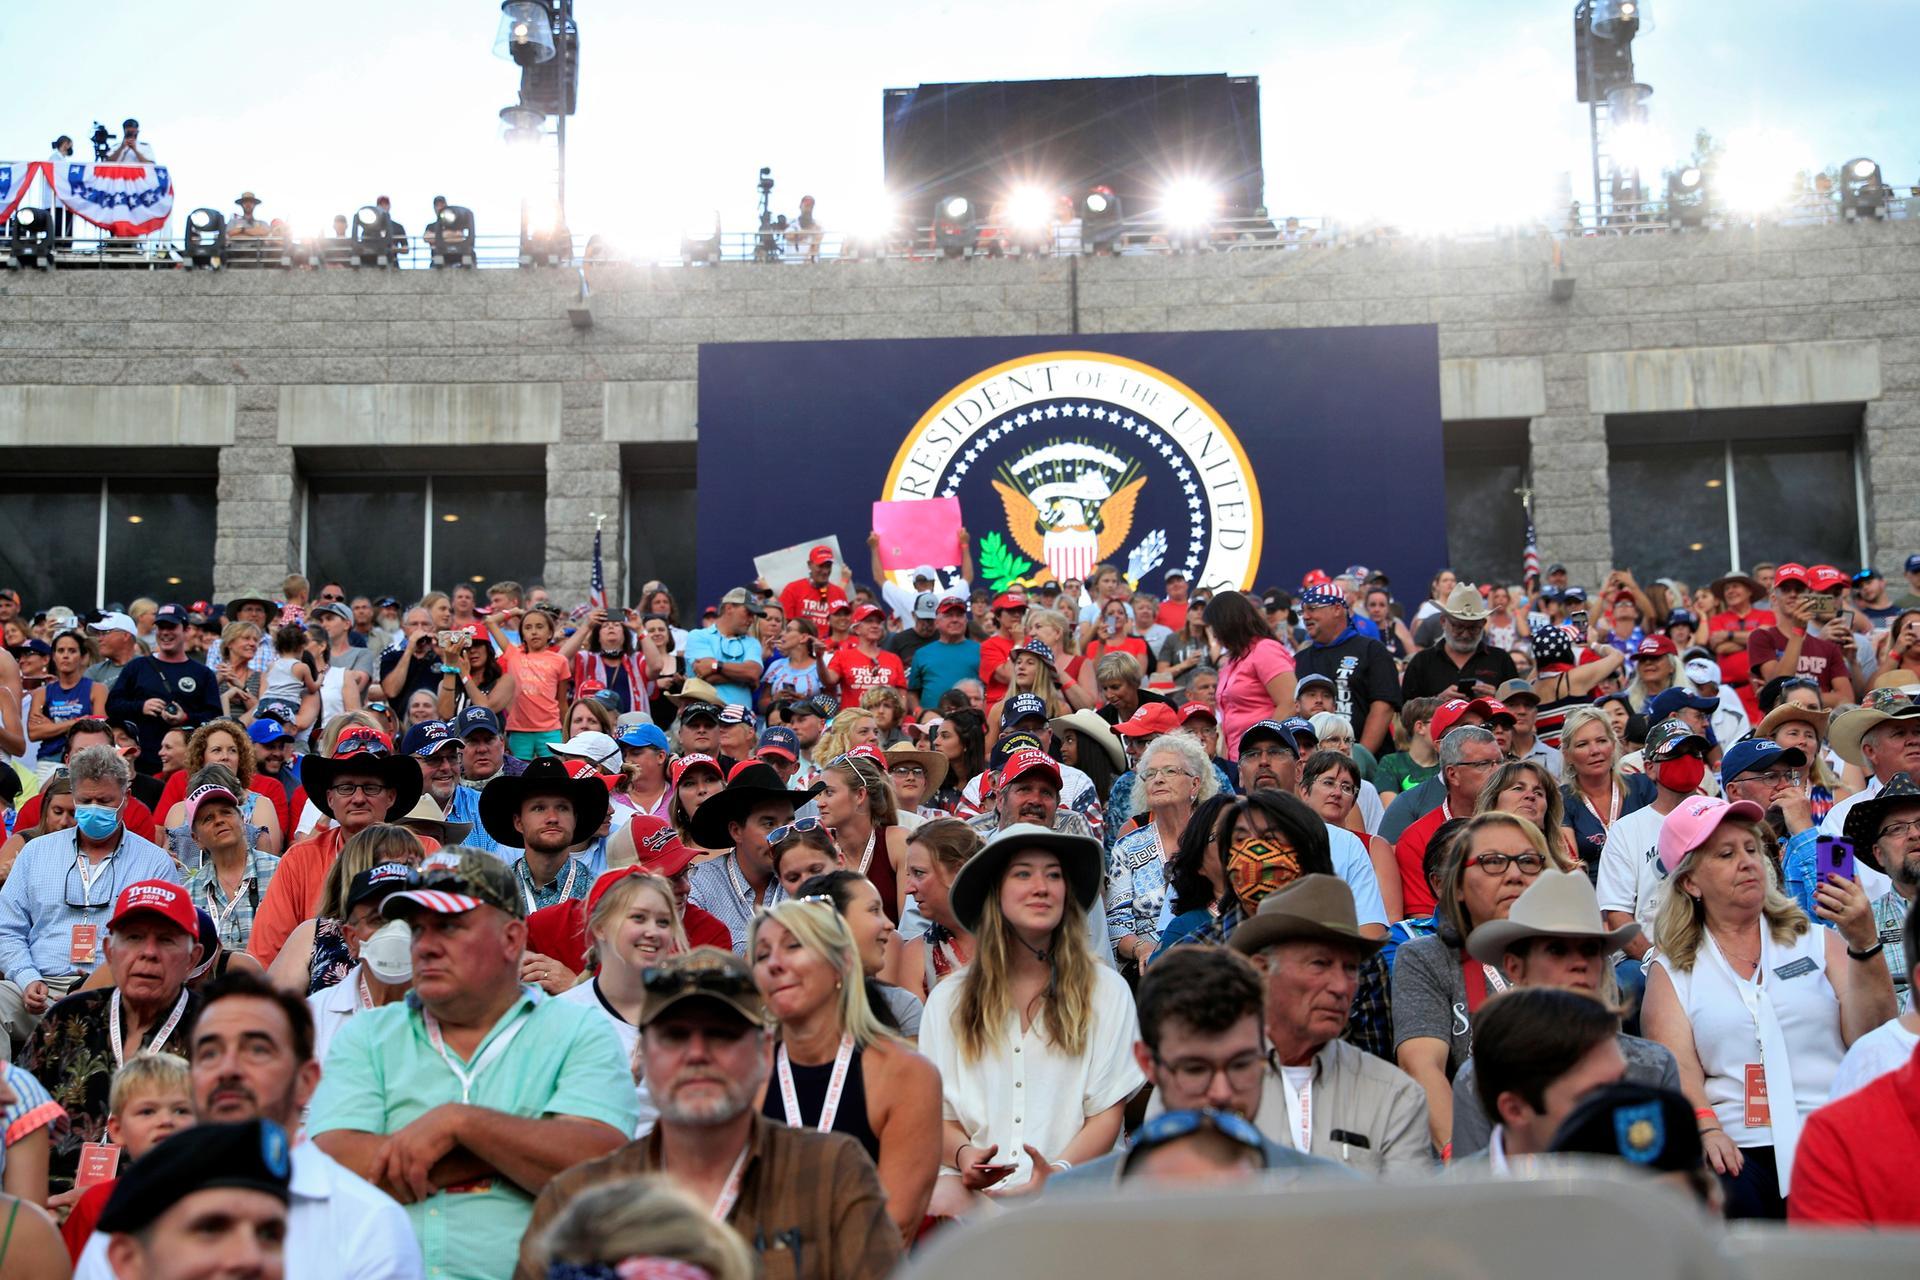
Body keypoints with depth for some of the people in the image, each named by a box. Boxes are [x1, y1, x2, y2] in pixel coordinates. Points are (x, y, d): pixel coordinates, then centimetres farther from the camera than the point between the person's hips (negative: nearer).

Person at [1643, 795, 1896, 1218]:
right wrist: (1707, 1129, -22)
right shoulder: (1673, 970, 12)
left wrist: (1864, 943, -8)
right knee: (1721, 1200, -33)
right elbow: (1678, 1067, -2)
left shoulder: (1817, 941, 17)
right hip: (1739, 1151, -1)